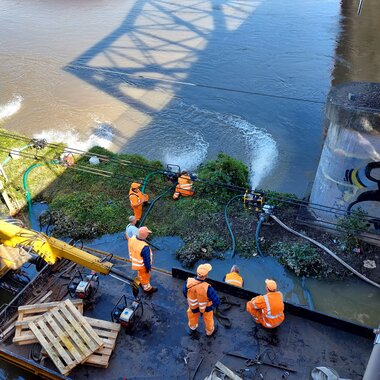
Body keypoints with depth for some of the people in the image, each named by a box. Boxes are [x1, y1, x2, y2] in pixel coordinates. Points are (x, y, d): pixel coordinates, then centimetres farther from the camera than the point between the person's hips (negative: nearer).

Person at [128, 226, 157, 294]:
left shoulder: (132, 238, -22)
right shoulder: (145, 247, -44)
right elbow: (146, 260, -27)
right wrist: (148, 267, -8)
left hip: (135, 262, 6)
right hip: (142, 265, -6)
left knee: (140, 274, 35)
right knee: (145, 276, 22)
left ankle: (141, 282, 62)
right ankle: (147, 289, 48)